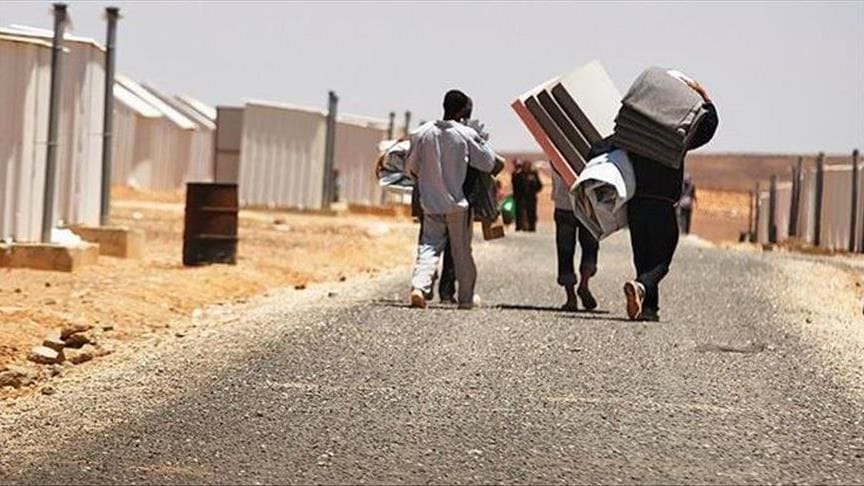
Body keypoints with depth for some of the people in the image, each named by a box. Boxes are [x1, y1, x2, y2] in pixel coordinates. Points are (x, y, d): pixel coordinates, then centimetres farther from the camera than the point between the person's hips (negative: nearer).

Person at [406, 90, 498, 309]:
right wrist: (483, 141, 9)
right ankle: (466, 298, 17)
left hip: (431, 203, 2)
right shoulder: (467, 135, -11)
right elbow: (488, 164, -5)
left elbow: (410, 167, 5)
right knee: (462, 251, 10)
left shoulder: (422, 133, -3)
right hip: (459, 203, -2)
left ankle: (419, 286, -19)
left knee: (429, 246, 4)